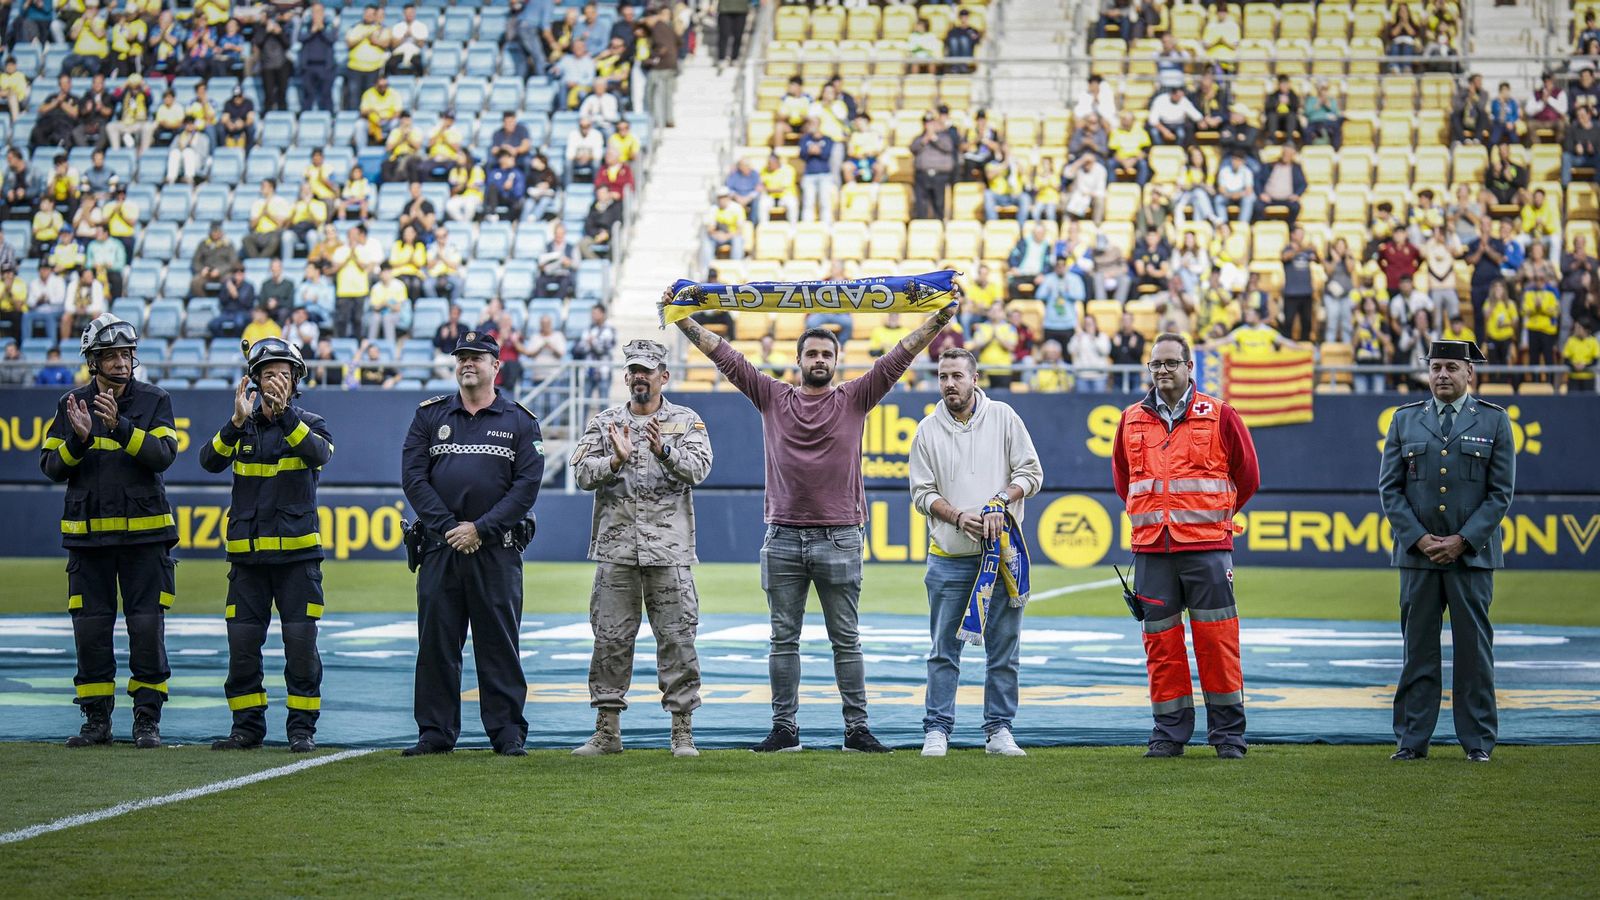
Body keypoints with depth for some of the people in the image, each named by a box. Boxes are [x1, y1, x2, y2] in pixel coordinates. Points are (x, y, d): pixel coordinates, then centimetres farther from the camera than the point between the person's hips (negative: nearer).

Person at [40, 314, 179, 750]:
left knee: (148, 627, -3)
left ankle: (147, 719, 5)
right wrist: (78, 439, -14)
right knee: (90, 631, 2)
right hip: (88, 533, 2)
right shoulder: (72, 405, 7)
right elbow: (51, 466, 4)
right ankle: (97, 721, 11)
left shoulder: (155, 401, 2)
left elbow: (164, 454, -12)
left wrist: (120, 426, -24)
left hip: (144, 533, -2)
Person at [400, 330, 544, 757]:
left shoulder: (519, 420, 6)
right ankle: (435, 732, 8)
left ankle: (507, 731, 5)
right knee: (436, 641, 2)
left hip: (497, 549, -2)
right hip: (441, 545, 2)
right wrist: (448, 528, -8)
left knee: (499, 641, 0)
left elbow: (527, 485, -2)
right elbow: (413, 477, 3)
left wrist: (480, 529, -11)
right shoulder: (430, 415, 11)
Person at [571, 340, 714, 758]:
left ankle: (683, 731, 2)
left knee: (676, 637, -2)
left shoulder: (687, 421, 7)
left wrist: (664, 451, -26)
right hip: (616, 547, 2)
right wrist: (616, 460, -20)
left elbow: (699, 468, -8)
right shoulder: (604, 423, 11)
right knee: (610, 638, 3)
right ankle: (607, 731, 9)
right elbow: (584, 473, -1)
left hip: (669, 549, -2)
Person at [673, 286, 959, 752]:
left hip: (839, 539, -1)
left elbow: (897, 359, -2)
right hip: (783, 539, 1)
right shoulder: (772, 398, 8)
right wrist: (683, 319, 2)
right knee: (783, 640, 6)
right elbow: (725, 356, 6)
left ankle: (857, 728, 6)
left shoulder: (854, 399, 5)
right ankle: (784, 728, 11)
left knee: (846, 640, 4)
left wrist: (939, 318, -10)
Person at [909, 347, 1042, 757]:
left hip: (1001, 552, 0)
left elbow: (1030, 472, 3)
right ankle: (937, 730, 7)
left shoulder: (1003, 418, 3)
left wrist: (1001, 502, -14)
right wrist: (958, 517, -13)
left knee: (1003, 647, 2)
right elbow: (922, 492, 4)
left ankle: (998, 730, 10)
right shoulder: (928, 430, 5)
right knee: (944, 650, 2)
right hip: (948, 557, 0)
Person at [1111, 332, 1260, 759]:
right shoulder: (1132, 420, 10)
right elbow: (1122, 478, 26)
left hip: (1207, 547, -3)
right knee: (1161, 641, 4)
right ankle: (1169, 732, 11)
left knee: (1216, 640, -3)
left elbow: (1246, 476, 10)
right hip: (1151, 549, 3)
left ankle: (1228, 733, 2)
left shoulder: (1219, 416, 1)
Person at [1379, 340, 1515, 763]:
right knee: (1418, 649, 3)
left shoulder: (1494, 421, 5)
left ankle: (1478, 741, 6)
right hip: (1417, 554, 1)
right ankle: (1412, 740, 7)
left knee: (1474, 649, 1)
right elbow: (1390, 487, 6)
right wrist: (1419, 538, -6)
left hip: (1472, 553, -1)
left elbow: (1501, 492, 1)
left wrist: (1461, 541, -9)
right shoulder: (1405, 420, 9)